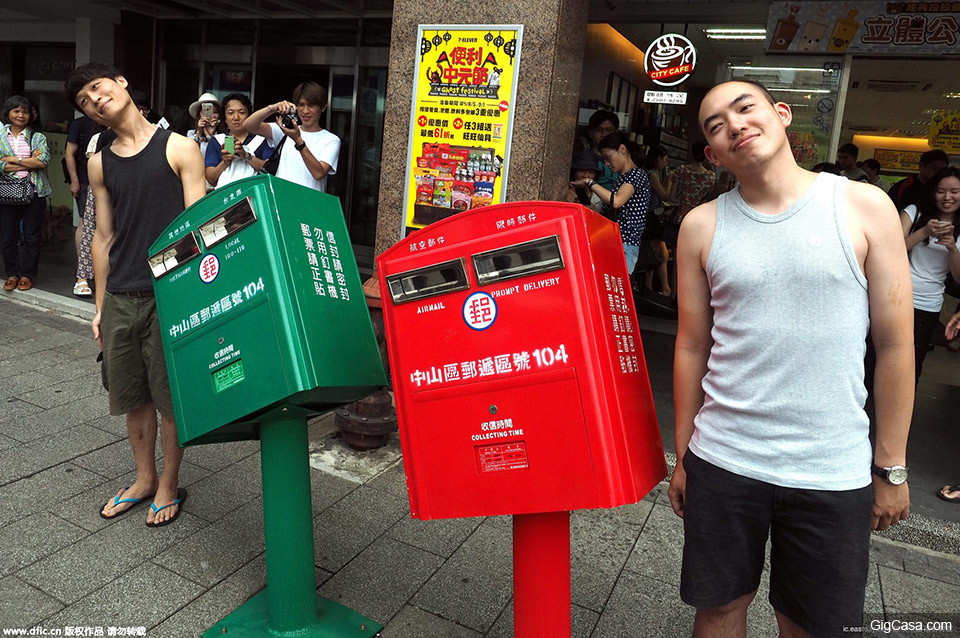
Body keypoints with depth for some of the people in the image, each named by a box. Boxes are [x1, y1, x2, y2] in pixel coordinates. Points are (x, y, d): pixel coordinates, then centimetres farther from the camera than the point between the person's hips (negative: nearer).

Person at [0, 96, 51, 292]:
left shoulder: (38, 137, 5)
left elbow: (43, 161, -11)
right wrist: (29, 162, -12)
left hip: (34, 193, -1)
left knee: (31, 236, 4)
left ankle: (27, 274, 16)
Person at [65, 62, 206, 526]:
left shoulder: (180, 149, -3)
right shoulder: (99, 164, 11)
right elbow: (104, 235, 15)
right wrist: (100, 305, 13)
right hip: (120, 298, 5)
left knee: (170, 396, 5)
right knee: (133, 396, 14)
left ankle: (169, 484, 25)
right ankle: (144, 478, 34)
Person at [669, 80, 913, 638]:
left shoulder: (865, 207, -4)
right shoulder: (703, 226, 0)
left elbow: (896, 345, -1)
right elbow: (692, 348, 3)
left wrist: (892, 467, 0)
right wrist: (683, 456, 6)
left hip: (833, 473, 0)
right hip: (723, 463, 1)